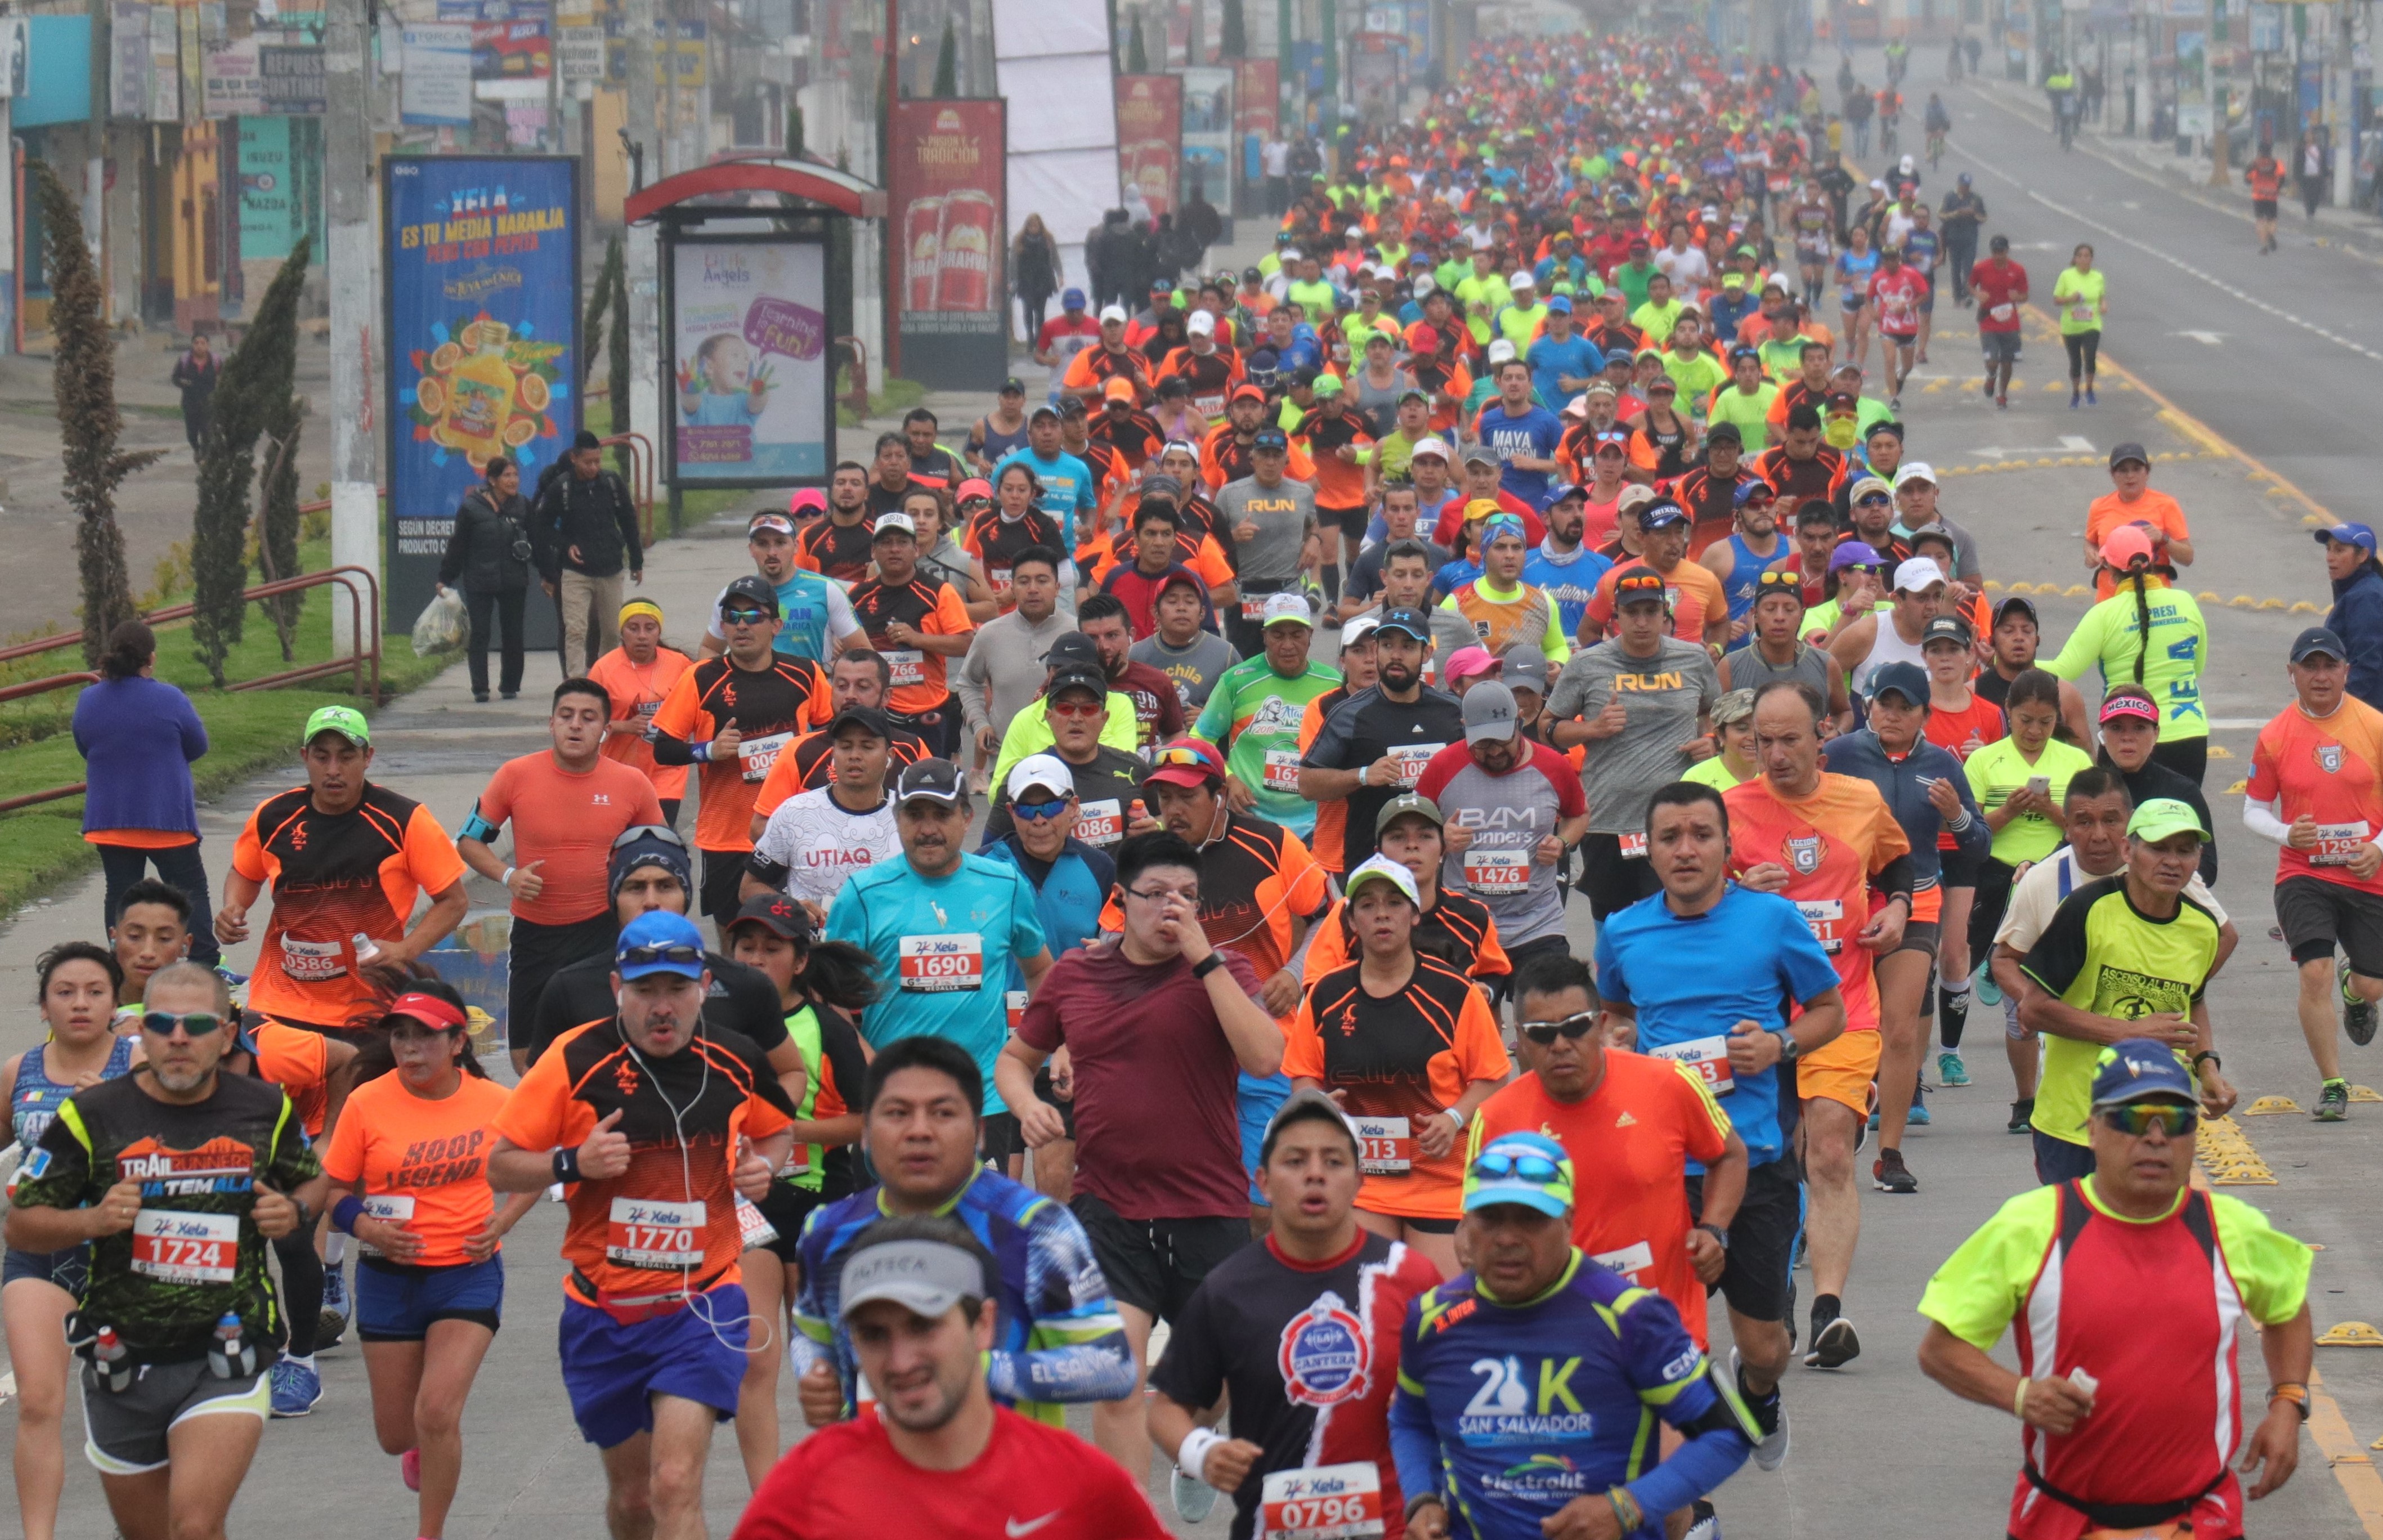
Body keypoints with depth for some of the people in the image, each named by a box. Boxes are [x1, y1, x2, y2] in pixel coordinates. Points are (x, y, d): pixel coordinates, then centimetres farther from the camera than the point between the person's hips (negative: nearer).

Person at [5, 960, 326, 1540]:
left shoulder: (266, 1110, 2)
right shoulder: (92, 1116, -3)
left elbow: (312, 1181, 21)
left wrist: (297, 1213, -3)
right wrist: (91, 1220, -18)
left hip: (228, 1357, -1)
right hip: (122, 1361, 1)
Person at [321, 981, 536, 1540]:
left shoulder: (494, 1102, -7)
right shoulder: (367, 1103, -9)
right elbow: (335, 1189, 1)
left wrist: (501, 1222, -7)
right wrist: (366, 1226, -19)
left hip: (468, 1273, -1)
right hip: (389, 1278, 1)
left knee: (437, 1414, -17)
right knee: (397, 1434, 9)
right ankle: (423, 1448, 49)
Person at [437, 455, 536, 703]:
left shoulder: (522, 507, 5)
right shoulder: (471, 508, -5)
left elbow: (537, 543, 12)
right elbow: (457, 545, 0)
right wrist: (445, 579, 0)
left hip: (514, 583, 3)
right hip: (479, 582, -3)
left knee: (513, 635, 7)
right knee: (479, 634, -5)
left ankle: (510, 685, 17)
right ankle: (480, 688, -4)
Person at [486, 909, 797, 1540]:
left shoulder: (737, 1063, -2)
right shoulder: (576, 1060, -9)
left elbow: (777, 1130, 20)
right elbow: (500, 1165, -5)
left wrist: (764, 1165, -3)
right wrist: (574, 1163, -24)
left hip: (704, 1303, -1)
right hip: (603, 1310, 1)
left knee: (676, 1488, -18)